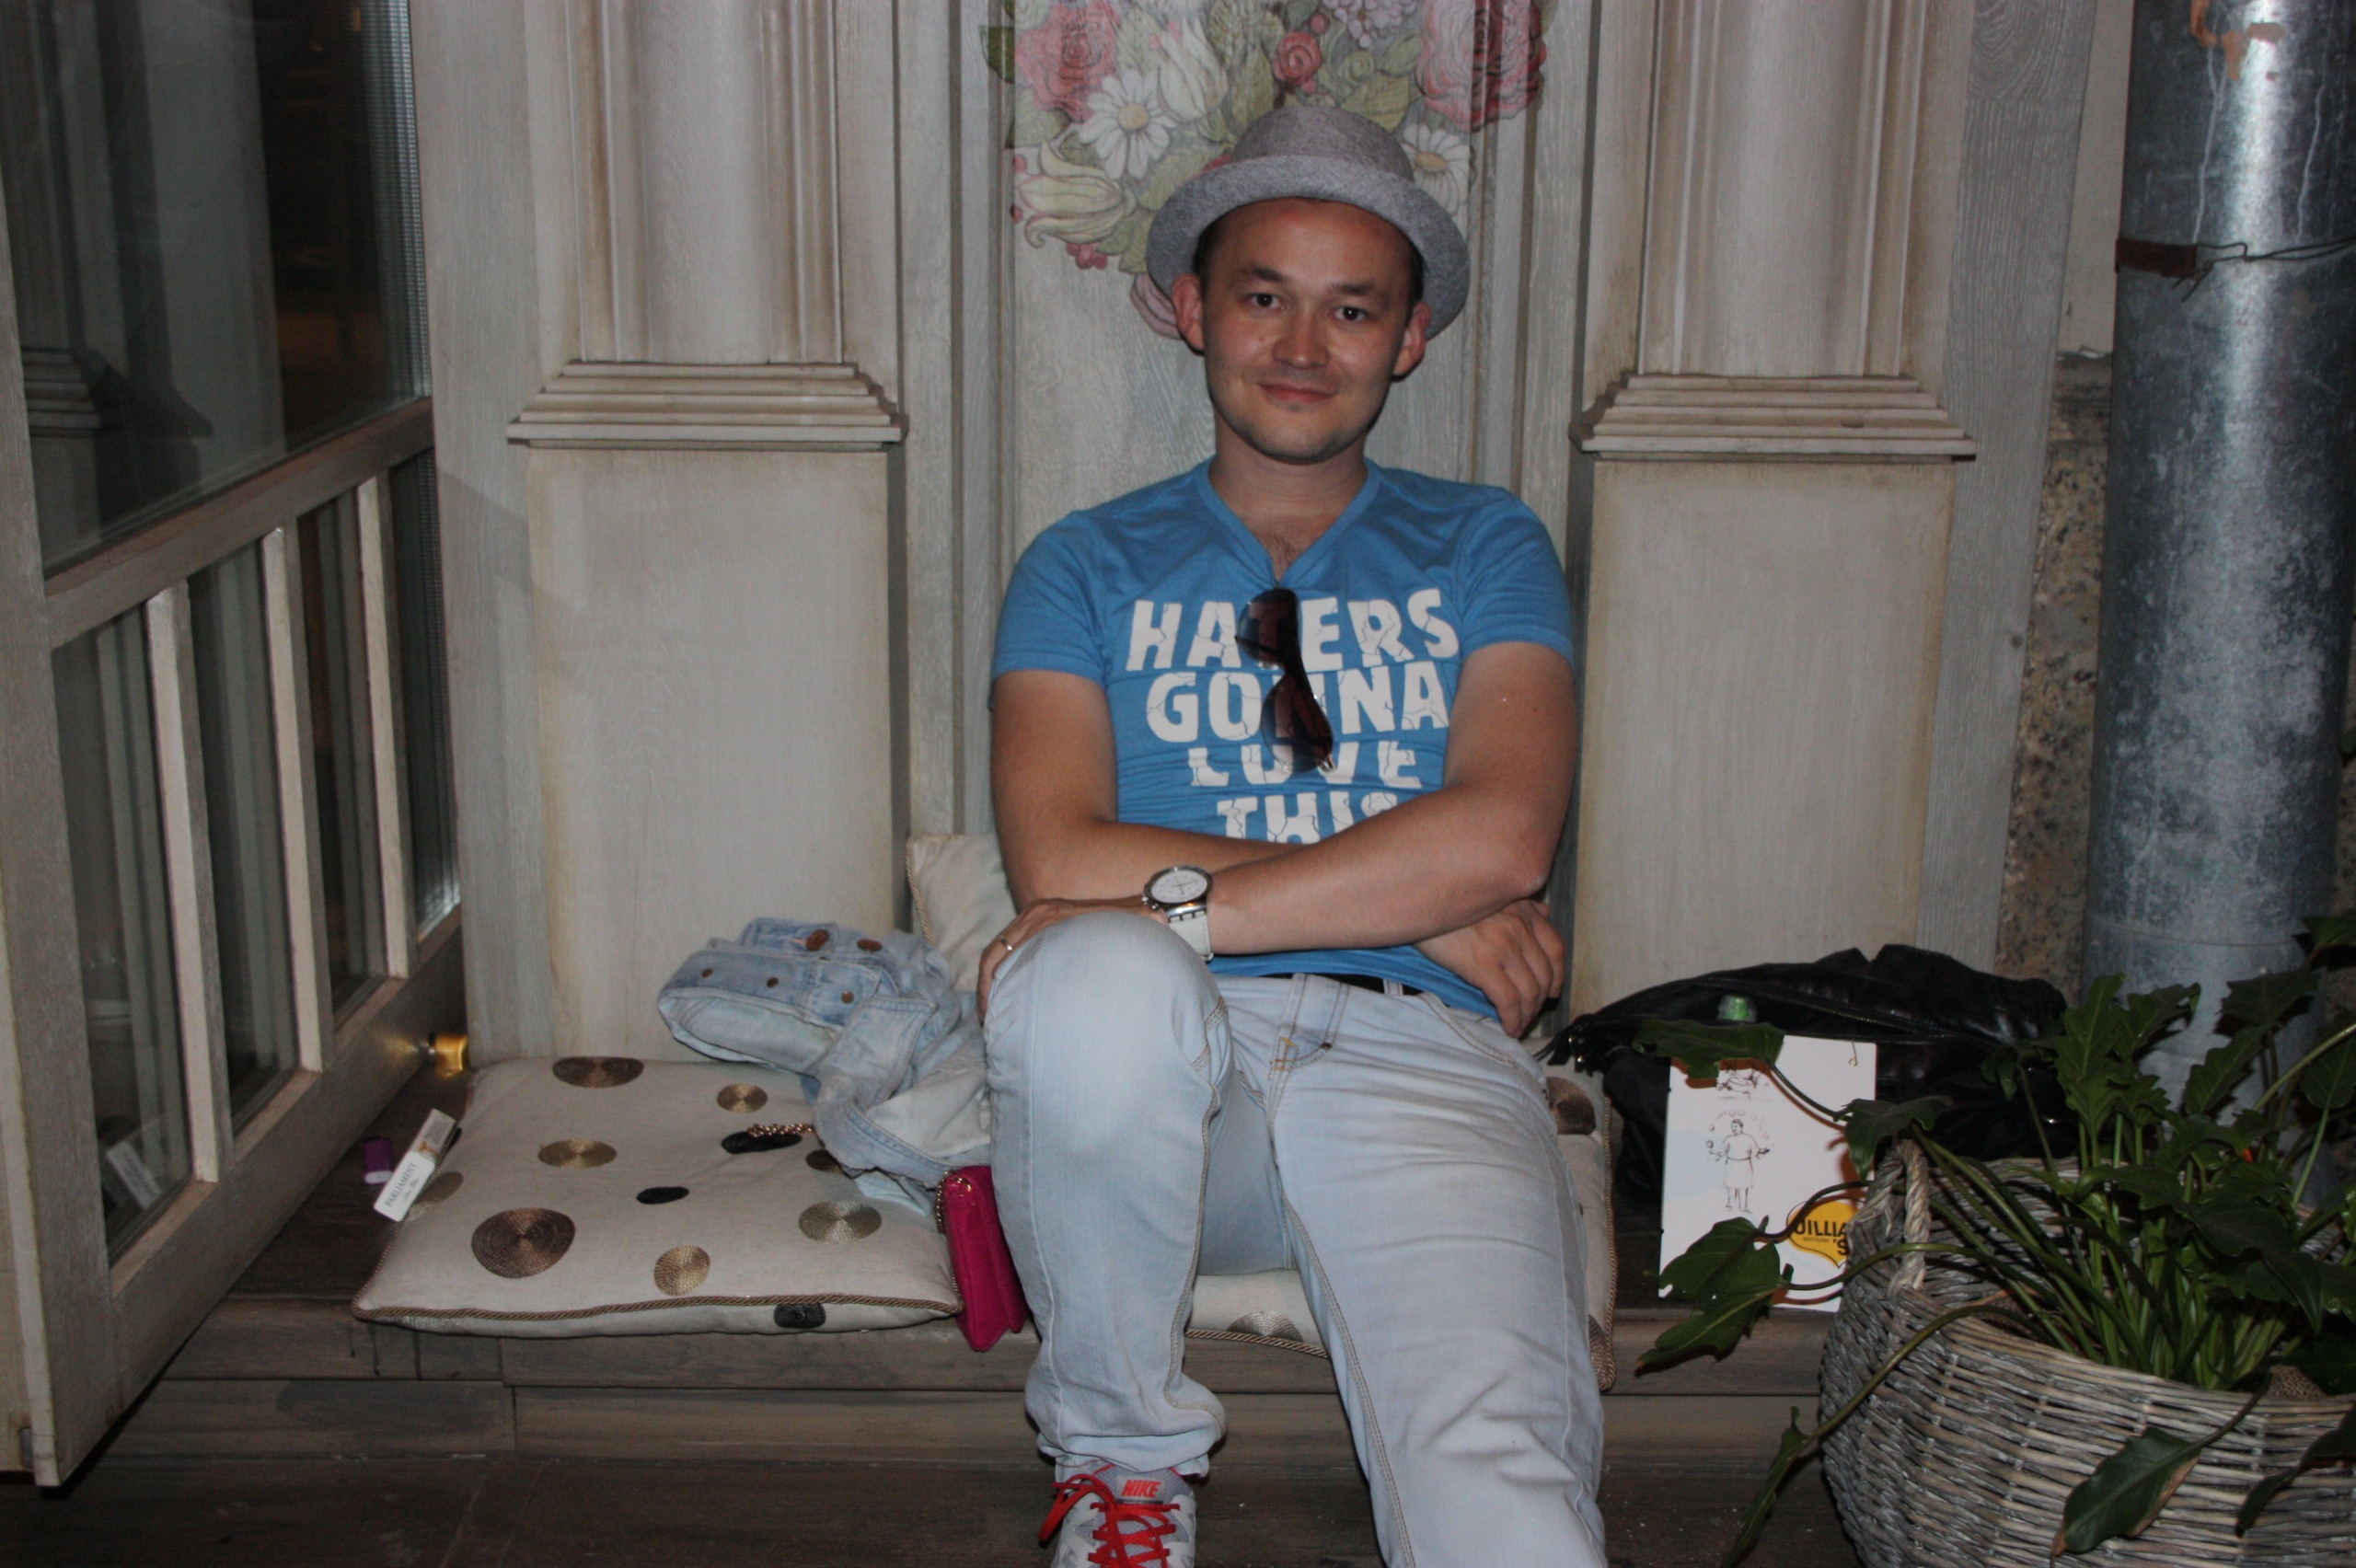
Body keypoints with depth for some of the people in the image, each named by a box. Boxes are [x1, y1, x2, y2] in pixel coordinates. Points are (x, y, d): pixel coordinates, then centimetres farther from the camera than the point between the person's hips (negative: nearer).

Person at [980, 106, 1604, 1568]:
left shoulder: (1485, 547, 16)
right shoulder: (1091, 565, 15)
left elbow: (1506, 835, -2)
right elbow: (1057, 858, -3)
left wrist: (1178, 903, -12)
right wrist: (1422, 895, -6)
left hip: (1417, 1060, -2)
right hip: (1171, 1066, 3)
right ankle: (1123, 1445, -9)